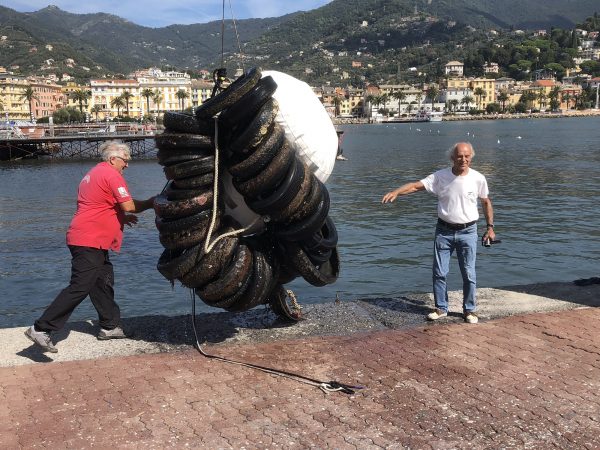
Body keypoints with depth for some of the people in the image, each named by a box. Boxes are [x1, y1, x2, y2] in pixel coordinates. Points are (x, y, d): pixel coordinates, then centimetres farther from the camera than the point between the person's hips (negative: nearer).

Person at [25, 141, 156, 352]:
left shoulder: (94, 174, 21)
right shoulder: (111, 174, -10)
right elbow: (129, 206, -16)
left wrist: (121, 217, 19)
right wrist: (151, 202, 0)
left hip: (86, 239, 11)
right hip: (89, 241, -11)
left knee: (104, 281, 16)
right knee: (79, 287, -11)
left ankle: (109, 326, 24)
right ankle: (41, 329, -11)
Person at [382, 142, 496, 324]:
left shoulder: (478, 179, -5)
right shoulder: (440, 177, -7)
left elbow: (486, 202, 9)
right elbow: (416, 185, -14)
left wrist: (490, 227, 9)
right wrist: (395, 192, -30)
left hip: (467, 232, -1)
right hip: (444, 231, 1)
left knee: (469, 274, 4)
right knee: (439, 272, 5)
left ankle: (469, 310, 19)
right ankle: (441, 308, 20)